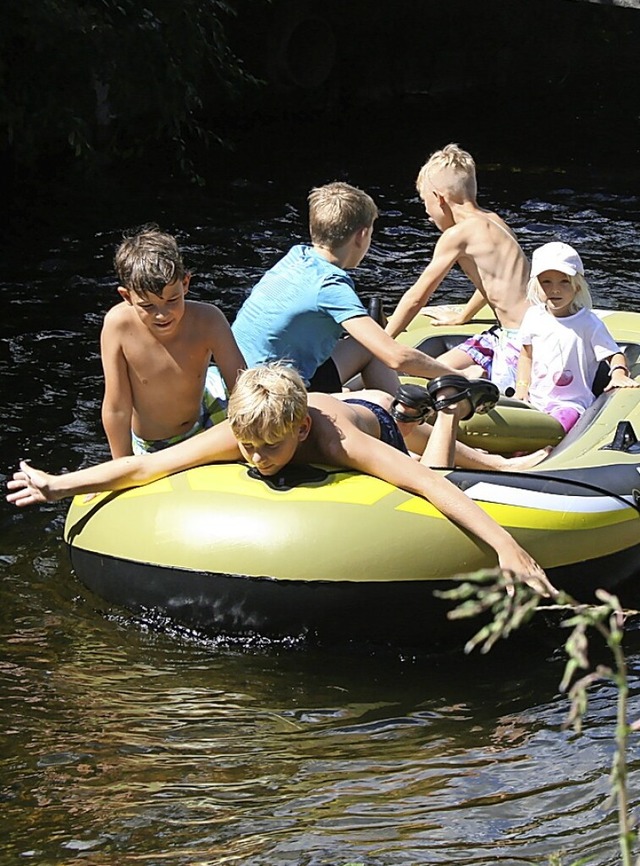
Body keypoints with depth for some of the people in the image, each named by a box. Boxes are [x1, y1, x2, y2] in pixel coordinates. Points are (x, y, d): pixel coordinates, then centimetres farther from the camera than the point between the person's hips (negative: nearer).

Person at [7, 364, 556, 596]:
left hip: (375, 425, -3)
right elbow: (144, 466, -38)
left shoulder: (334, 438, -51)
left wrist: (505, 543, -70)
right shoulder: (238, 433, -41)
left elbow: (430, 483, -60)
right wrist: (58, 486, -41)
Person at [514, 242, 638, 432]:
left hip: (570, 404, -5)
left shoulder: (589, 323, -6)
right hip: (534, 400, 5)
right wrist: (522, 387, 5)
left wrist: (618, 373, -27)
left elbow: (614, 354, -5)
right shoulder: (533, 317, 7)